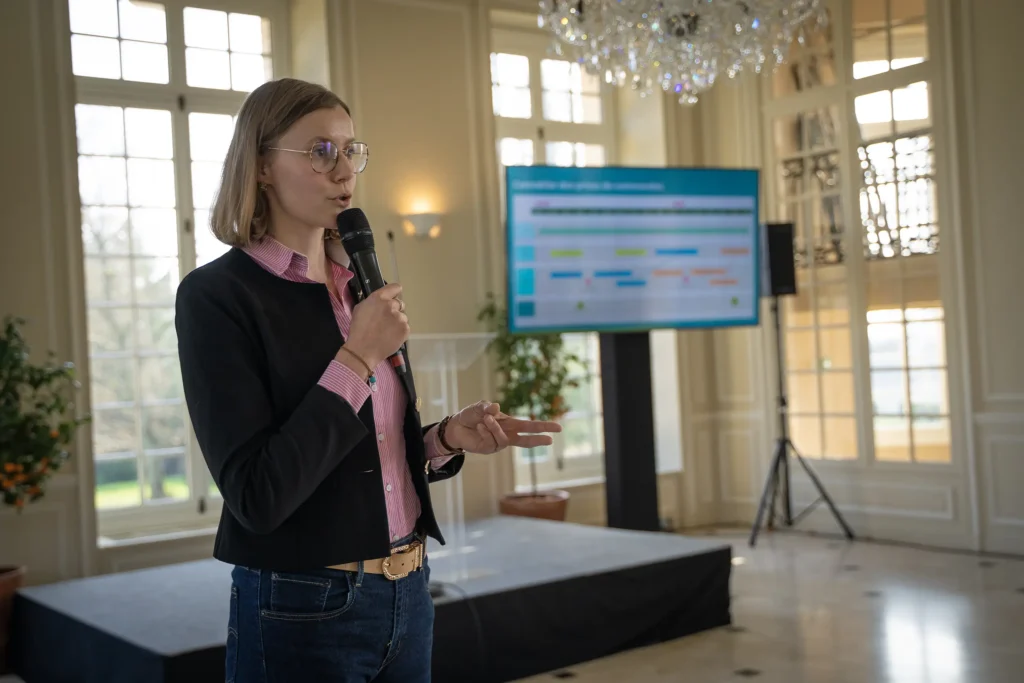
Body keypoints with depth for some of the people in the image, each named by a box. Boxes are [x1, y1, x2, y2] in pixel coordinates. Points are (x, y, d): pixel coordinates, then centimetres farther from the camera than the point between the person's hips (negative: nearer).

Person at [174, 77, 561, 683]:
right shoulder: (217, 296, -13)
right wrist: (358, 359, -19)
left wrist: (448, 437, -5)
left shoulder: (362, 286, 6)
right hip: (303, 611, -6)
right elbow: (257, 496, -20)